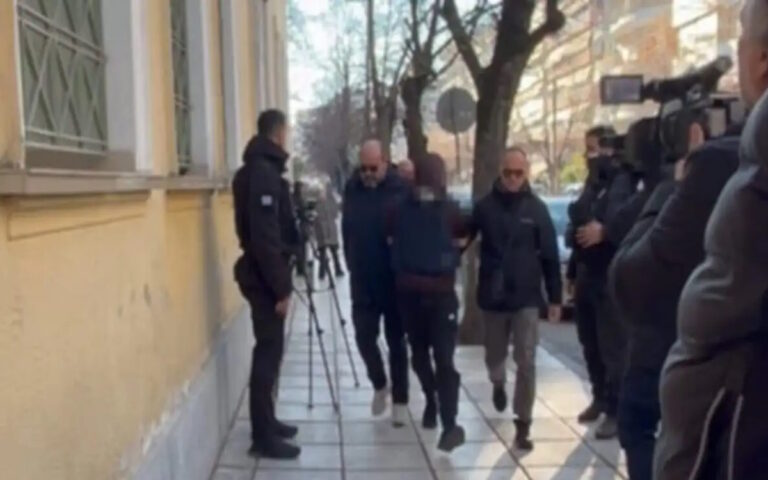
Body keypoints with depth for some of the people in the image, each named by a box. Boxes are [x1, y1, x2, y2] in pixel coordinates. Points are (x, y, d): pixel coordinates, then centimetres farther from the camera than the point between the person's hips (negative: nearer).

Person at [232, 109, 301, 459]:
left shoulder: (254, 170, 13)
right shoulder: (264, 173, -17)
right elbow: (266, 237, -23)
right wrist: (281, 287, -20)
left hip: (260, 274, 10)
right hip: (265, 278, -10)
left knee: (268, 350, 16)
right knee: (269, 352, -5)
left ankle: (266, 422, 26)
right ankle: (263, 436, 0)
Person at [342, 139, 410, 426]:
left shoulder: (401, 189, -11)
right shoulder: (352, 189, 1)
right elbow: (346, 230, 11)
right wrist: (352, 265, 8)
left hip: (396, 280, -3)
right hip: (362, 281, 3)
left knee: (396, 341, 6)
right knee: (364, 336, 3)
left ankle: (400, 401, 18)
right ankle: (379, 385, 29)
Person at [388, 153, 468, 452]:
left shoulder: (450, 211, -1)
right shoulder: (400, 211, 0)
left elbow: (460, 244, 11)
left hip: (442, 293, -1)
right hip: (409, 292, 2)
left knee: (444, 358, -5)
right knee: (419, 354, 12)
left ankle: (450, 425, -4)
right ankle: (431, 401, 32)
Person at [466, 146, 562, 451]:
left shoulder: (536, 208, -4)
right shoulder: (485, 206, -3)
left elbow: (550, 256, -2)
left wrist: (555, 298, -3)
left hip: (526, 298, -1)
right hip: (492, 298, 1)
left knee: (526, 363, -3)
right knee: (494, 356, 17)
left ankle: (523, 425, 7)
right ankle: (498, 384, 50)